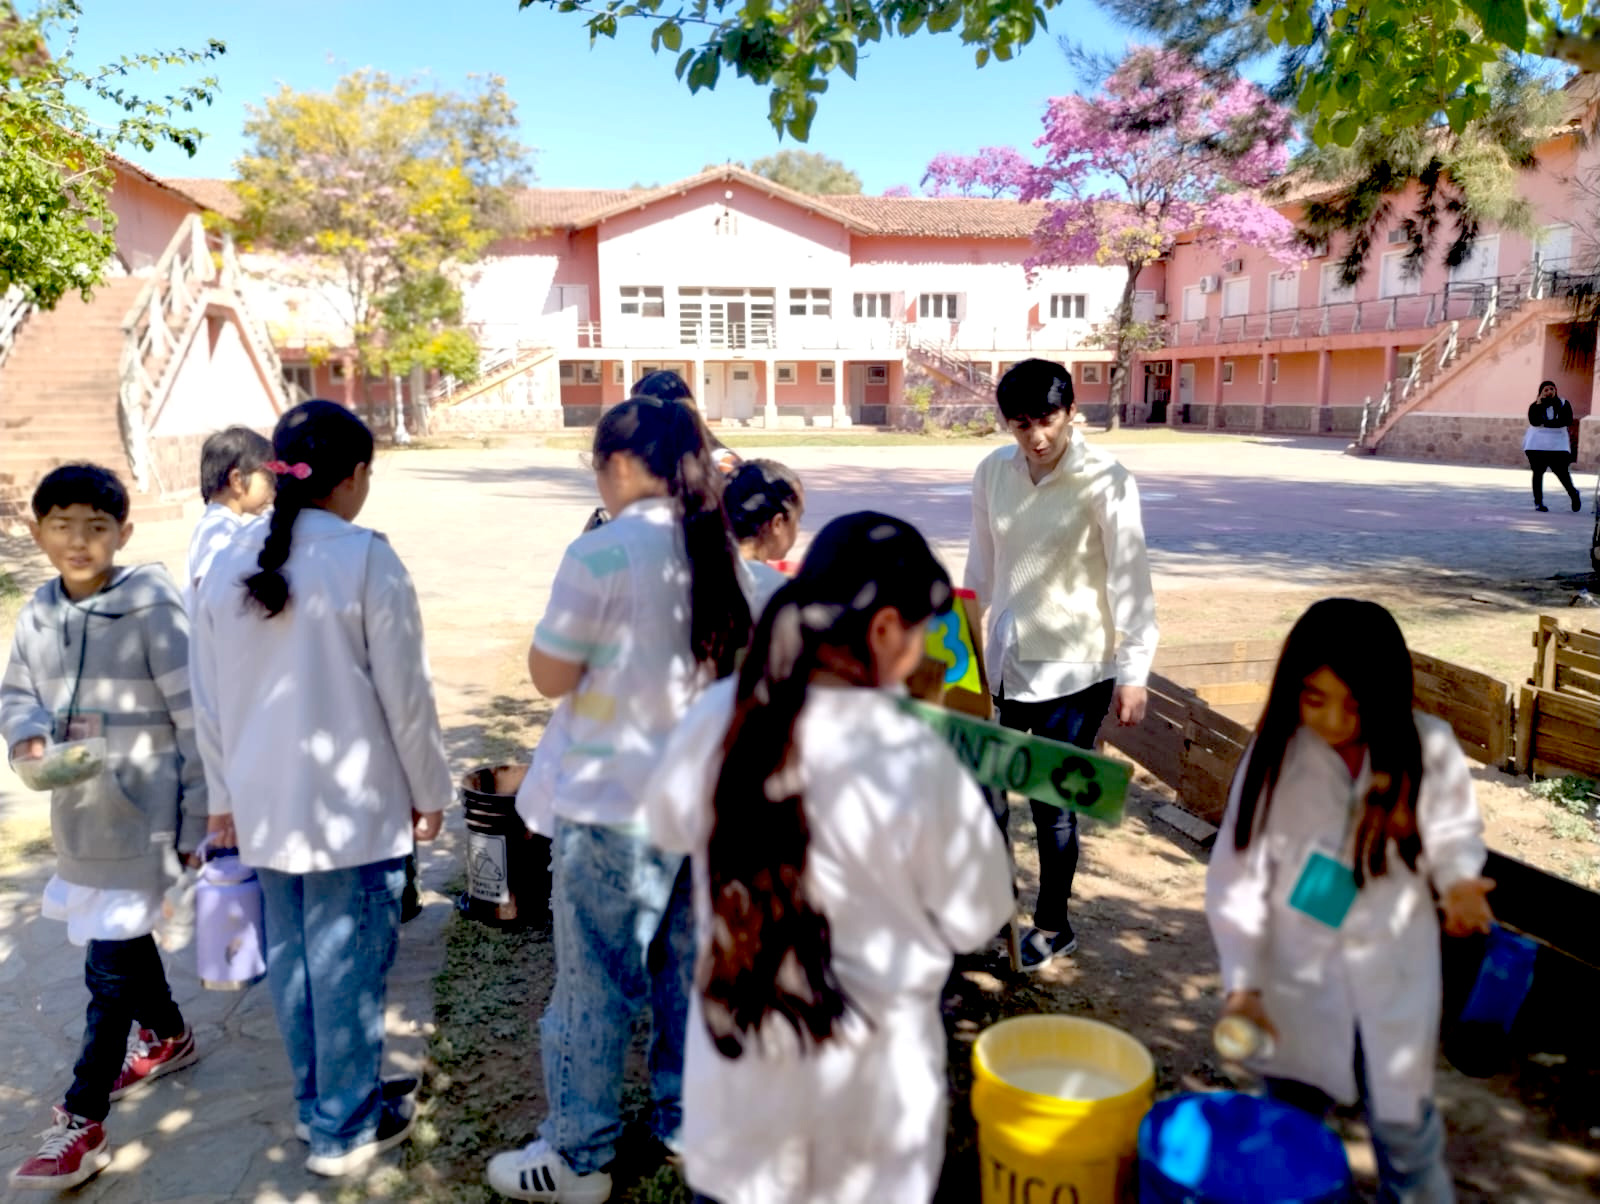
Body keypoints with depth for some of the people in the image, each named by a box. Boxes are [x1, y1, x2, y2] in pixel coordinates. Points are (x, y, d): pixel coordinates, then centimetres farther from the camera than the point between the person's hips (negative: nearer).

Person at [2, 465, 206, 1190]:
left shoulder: (151, 606, -17)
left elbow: (195, 720, -15)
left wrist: (198, 820, -12)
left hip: (140, 815, -7)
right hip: (76, 811, 7)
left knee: (109, 966, -3)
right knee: (120, 939, 23)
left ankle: (82, 1125, 8)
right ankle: (168, 1036, 46)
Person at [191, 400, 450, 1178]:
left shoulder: (229, 564, 3)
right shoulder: (365, 559, -15)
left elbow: (209, 699, 9)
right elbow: (405, 695, -12)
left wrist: (225, 797, 19)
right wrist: (429, 790, 1)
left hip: (265, 805, 6)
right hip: (353, 806, -6)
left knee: (292, 960, 18)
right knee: (347, 965, 7)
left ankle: (314, 1102, 35)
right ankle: (345, 1129, 22)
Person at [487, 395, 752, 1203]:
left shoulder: (603, 553, -18)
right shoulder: (722, 552, 2)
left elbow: (550, 674, -11)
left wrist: (556, 620, 2)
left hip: (612, 801, -6)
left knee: (594, 983, 8)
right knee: (689, 967, 19)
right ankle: (686, 1116, 35)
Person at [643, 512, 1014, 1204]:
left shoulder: (718, 716, -13)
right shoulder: (913, 763, -27)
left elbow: (668, 827, 6)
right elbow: (975, 919, -13)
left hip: (735, 1038, 4)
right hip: (862, 1063, -3)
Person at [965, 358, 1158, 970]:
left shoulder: (1104, 480, -14)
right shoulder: (993, 472, 0)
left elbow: (1129, 578, -12)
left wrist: (1133, 672, -13)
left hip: (1074, 669, -4)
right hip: (1005, 661, 5)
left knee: (1053, 802, 3)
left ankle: (1053, 924, 27)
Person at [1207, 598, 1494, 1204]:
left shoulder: (1427, 747, -12)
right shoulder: (1273, 754, -12)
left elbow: (1454, 830, 2)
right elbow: (1239, 873, -10)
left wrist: (1458, 879, -21)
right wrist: (1242, 981, -15)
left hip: (1394, 976, 0)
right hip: (1298, 977, 1)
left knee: (1403, 1128, 13)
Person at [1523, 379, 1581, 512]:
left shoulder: (1563, 404, 7)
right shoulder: (1535, 405, 4)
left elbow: (1567, 421, -7)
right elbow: (1534, 421, -14)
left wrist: (1546, 423, -13)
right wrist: (1539, 404, -14)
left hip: (1557, 444, 0)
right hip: (1537, 444, 0)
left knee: (1561, 471, -7)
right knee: (1538, 472, 0)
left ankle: (1573, 493, 17)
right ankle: (1538, 502, 6)